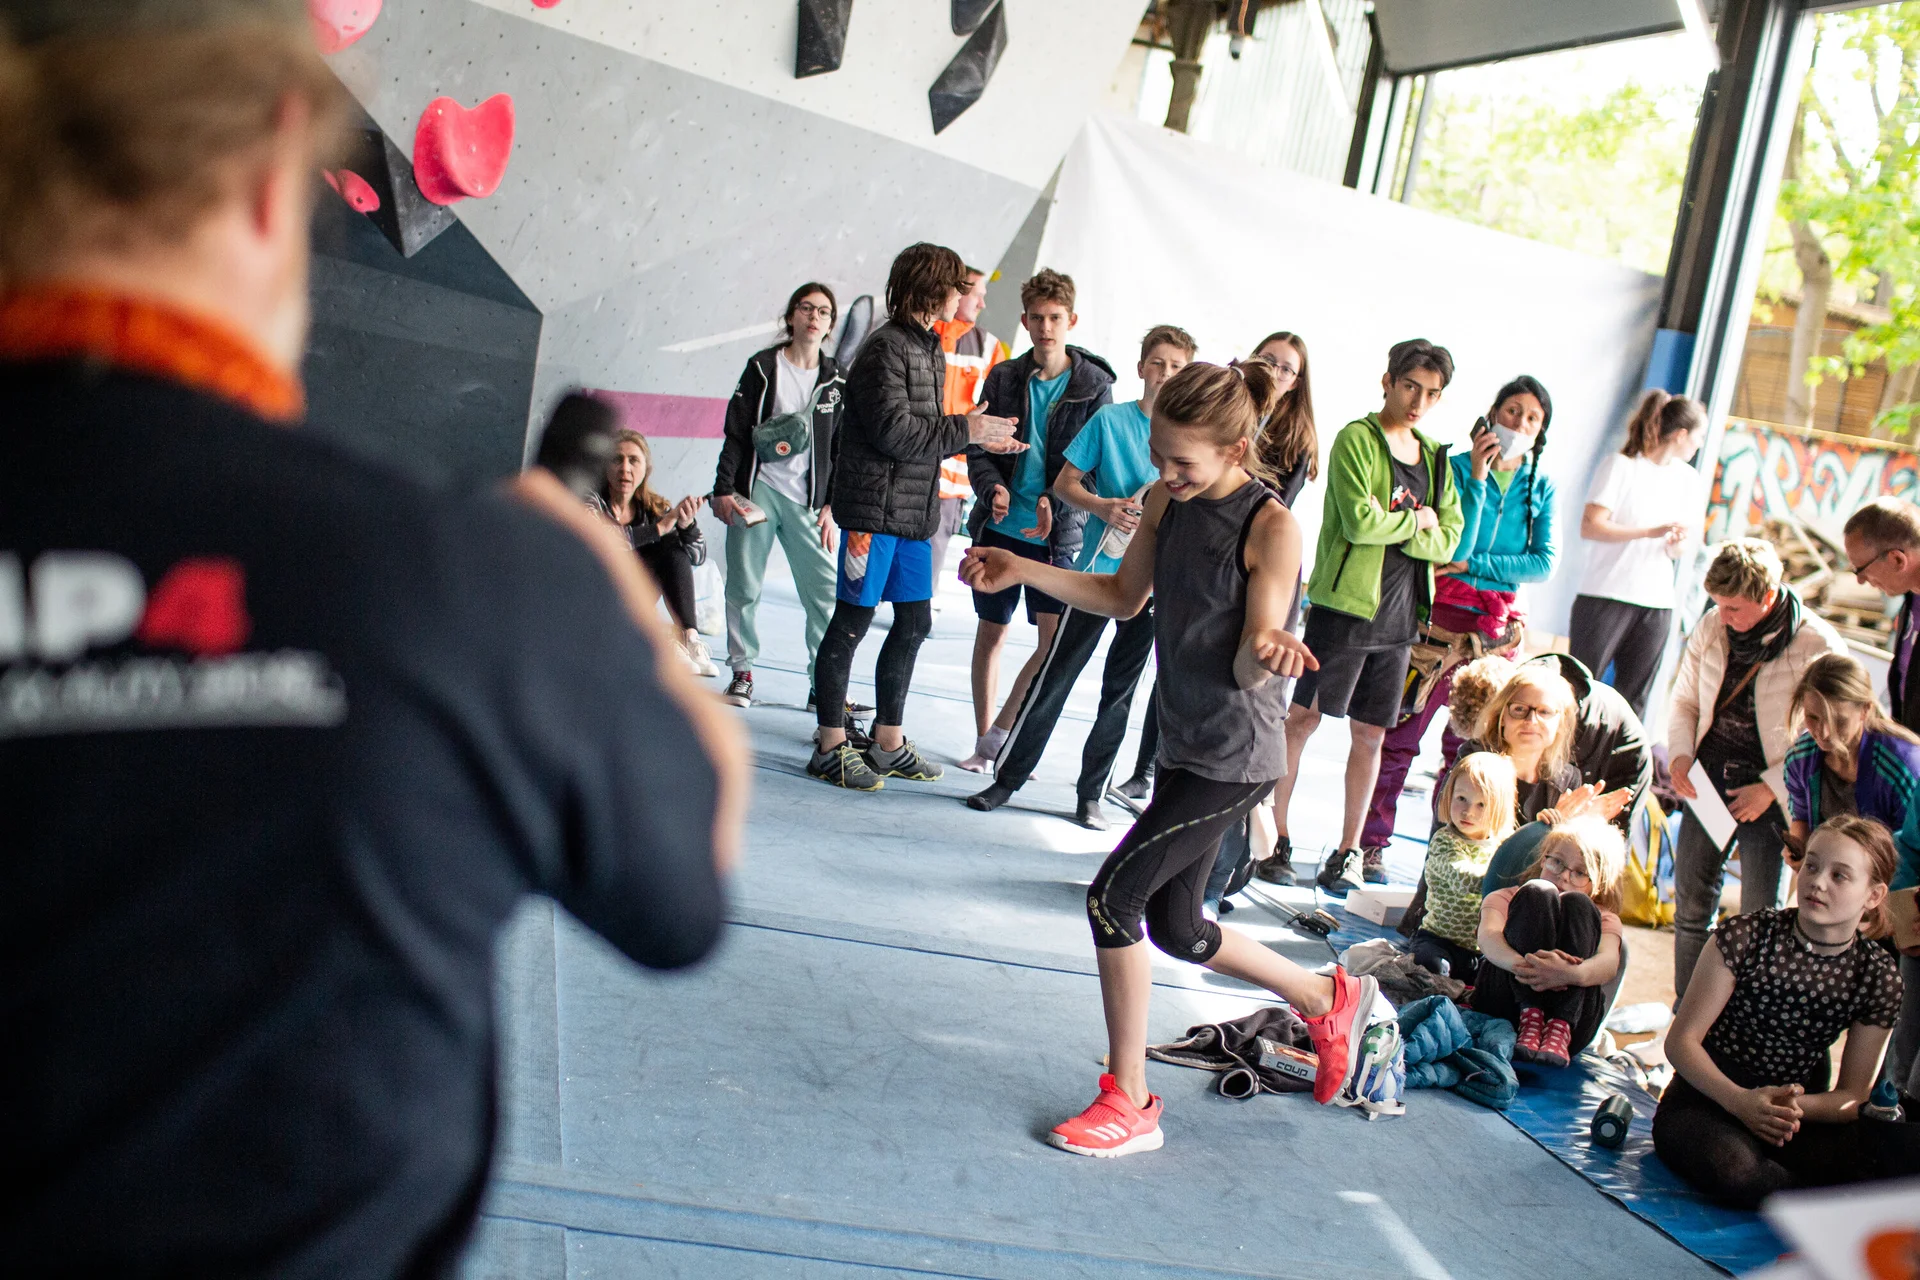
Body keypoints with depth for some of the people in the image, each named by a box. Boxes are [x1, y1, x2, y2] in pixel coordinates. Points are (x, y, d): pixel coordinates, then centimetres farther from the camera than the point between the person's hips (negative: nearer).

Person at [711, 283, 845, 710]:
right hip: (757, 490, -1)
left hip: (807, 500, 1)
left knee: (825, 591, -6)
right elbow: (736, 432, 4)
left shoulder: (836, 380, 9)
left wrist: (832, 505, 3)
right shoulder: (762, 367, 5)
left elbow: (843, 449, 10)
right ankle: (742, 672, 14)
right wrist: (723, 489, -3)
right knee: (744, 586, 1)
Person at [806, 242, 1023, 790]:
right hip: (875, 506, -9)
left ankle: (888, 743, 22)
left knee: (914, 622, 12)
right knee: (851, 622, -2)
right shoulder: (886, 346, -11)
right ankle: (831, 748, 6)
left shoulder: (930, 348, 17)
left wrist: (982, 441, 8)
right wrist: (964, 429, -13)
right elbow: (893, 430, -20)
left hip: (914, 511, 9)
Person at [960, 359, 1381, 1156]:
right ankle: (1331, 1001, 39)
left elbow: (1248, 669, -20)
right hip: (1183, 745, 8)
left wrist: (1269, 648, -44)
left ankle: (1129, 1105, 4)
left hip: (1235, 760, -8)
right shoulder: (1169, 500, 2)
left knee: (1114, 896, -12)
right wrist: (1019, 570, 4)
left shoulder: (1272, 529, -19)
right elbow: (1124, 596, 14)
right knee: (1175, 929, 16)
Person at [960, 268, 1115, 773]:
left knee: (1057, 641, -10)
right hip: (998, 525, 2)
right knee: (991, 633, 10)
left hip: (1055, 533, -2)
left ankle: (999, 734, 5)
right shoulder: (1003, 377, 4)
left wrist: (1055, 501, -19)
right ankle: (984, 741, 22)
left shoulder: (1094, 384, -1)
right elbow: (977, 448, 5)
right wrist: (994, 488, -15)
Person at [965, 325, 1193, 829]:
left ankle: (1091, 793, 18)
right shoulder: (1111, 419, 0)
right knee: (1055, 676, -1)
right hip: (1098, 569, -2)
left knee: (1120, 691, 9)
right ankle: (1007, 777, 8)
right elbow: (1064, 483, 2)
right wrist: (1102, 507, -15)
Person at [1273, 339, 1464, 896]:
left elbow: (1448, 539, 5)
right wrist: (1417, 520, -5)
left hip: (1399, 614, 6)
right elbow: (1359, 521, -18)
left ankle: (1349, 849, 16)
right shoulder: (1356, 439, -6)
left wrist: (1392, 527, -10)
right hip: (1344, 604, -6)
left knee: (1370, 731, 8)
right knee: (1303, 716, -2)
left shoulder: (1435, 457, 15)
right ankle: (1274, 834, 7)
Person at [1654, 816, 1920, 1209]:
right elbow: (1681, 1040, -9)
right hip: (1708, 1099, -2)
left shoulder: (1878, 977, 0)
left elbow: (1853, 1096, 3)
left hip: (1801, 1114, 2)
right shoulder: (1745, 936, -9)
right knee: (1730, 1167, -39)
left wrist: (1796, 1107, -20)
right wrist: (1740, 1100, -26)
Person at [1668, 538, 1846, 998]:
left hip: (1771, 794, -5)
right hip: (1707, 781, 5)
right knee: (1690, 905, 11)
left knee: (1759, 920, -1)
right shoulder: (1711, 628, 0)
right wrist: (1680, 755, -5)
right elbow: (1684, 701, 12)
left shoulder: (1819, 647, -14)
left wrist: (1769, 788, -15)